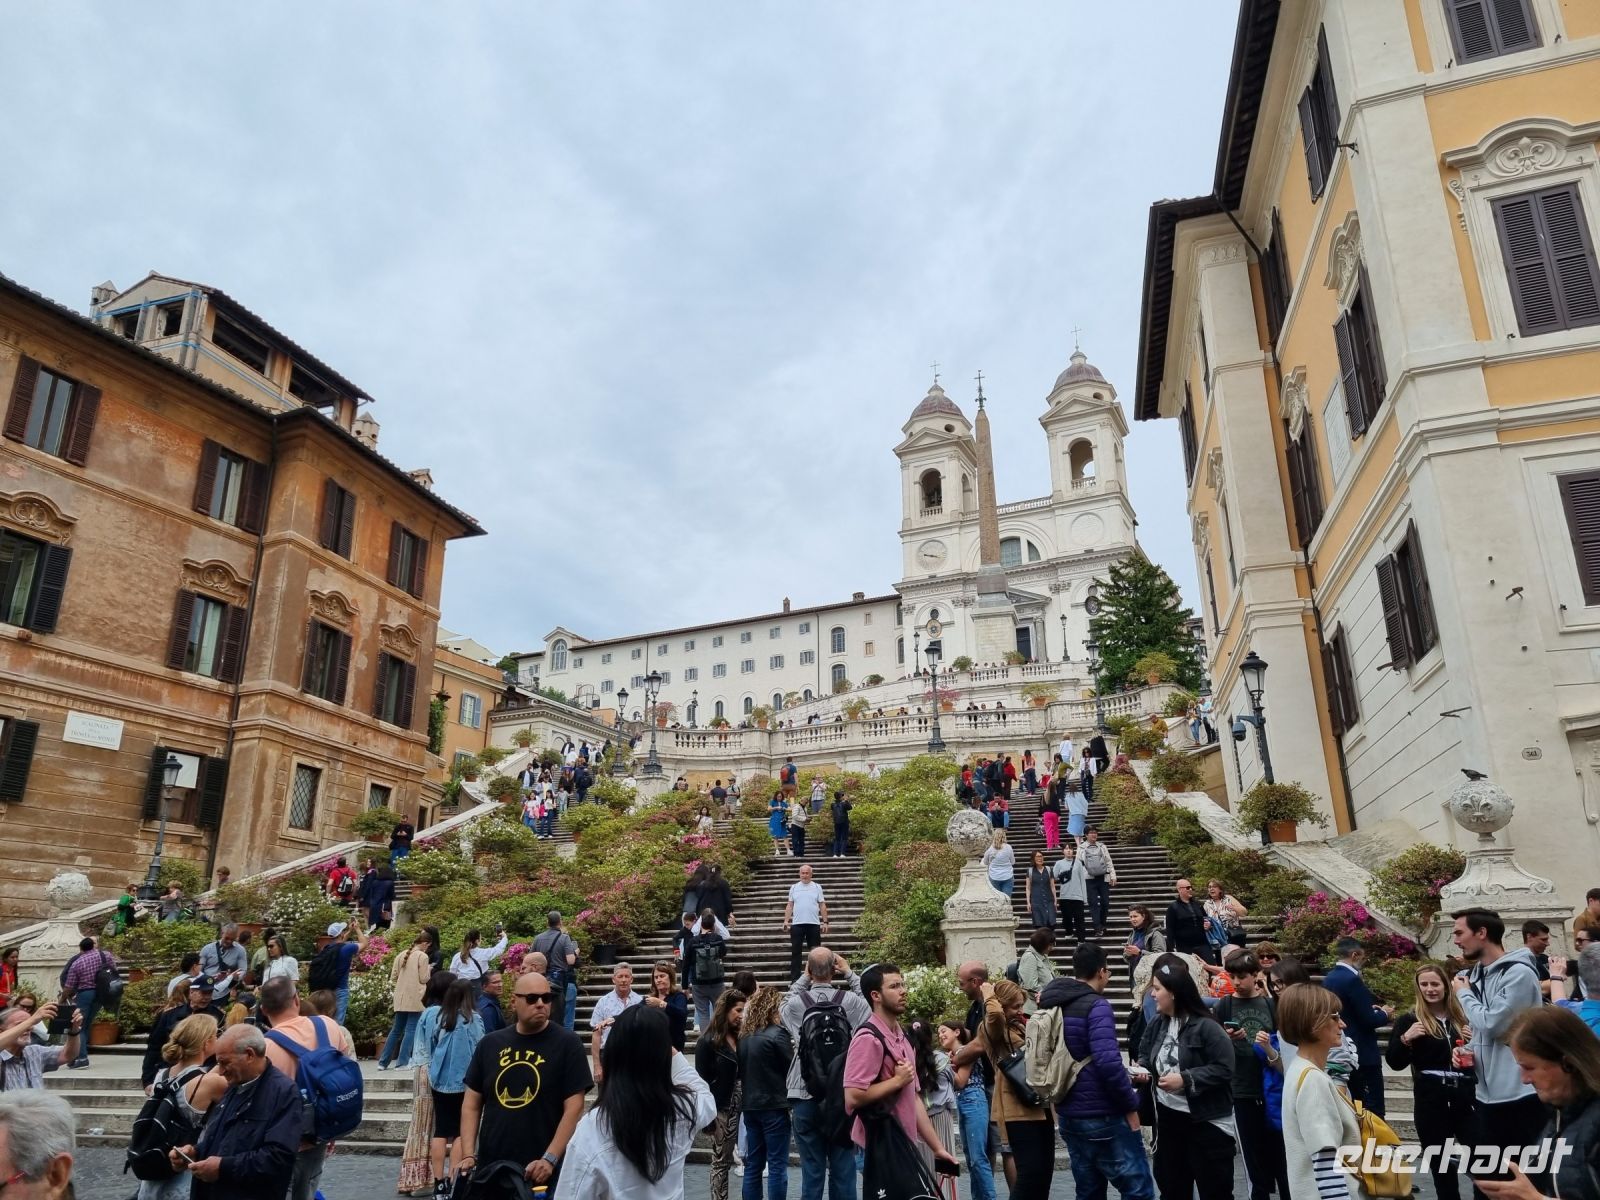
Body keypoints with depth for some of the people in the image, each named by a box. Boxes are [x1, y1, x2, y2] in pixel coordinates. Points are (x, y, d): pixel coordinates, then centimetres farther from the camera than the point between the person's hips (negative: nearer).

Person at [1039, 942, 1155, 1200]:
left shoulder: (1052, 1005, 9)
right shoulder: (1096, 1006, -16)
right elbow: (1108, 1062, -25)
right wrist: (1130, 1105, -14)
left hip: (1068, 1116, 8)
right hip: (1103, 1116, -8)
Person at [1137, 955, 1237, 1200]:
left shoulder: (1205, 1027, -19)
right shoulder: (1157, 1024, 2)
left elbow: (1224, 1069, -21)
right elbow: (1146, 1056, 14)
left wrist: (1186, 1079, -24)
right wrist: (1142, 1069, -8)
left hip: (1206, 1122, -7)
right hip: (1167, 1117, 7)